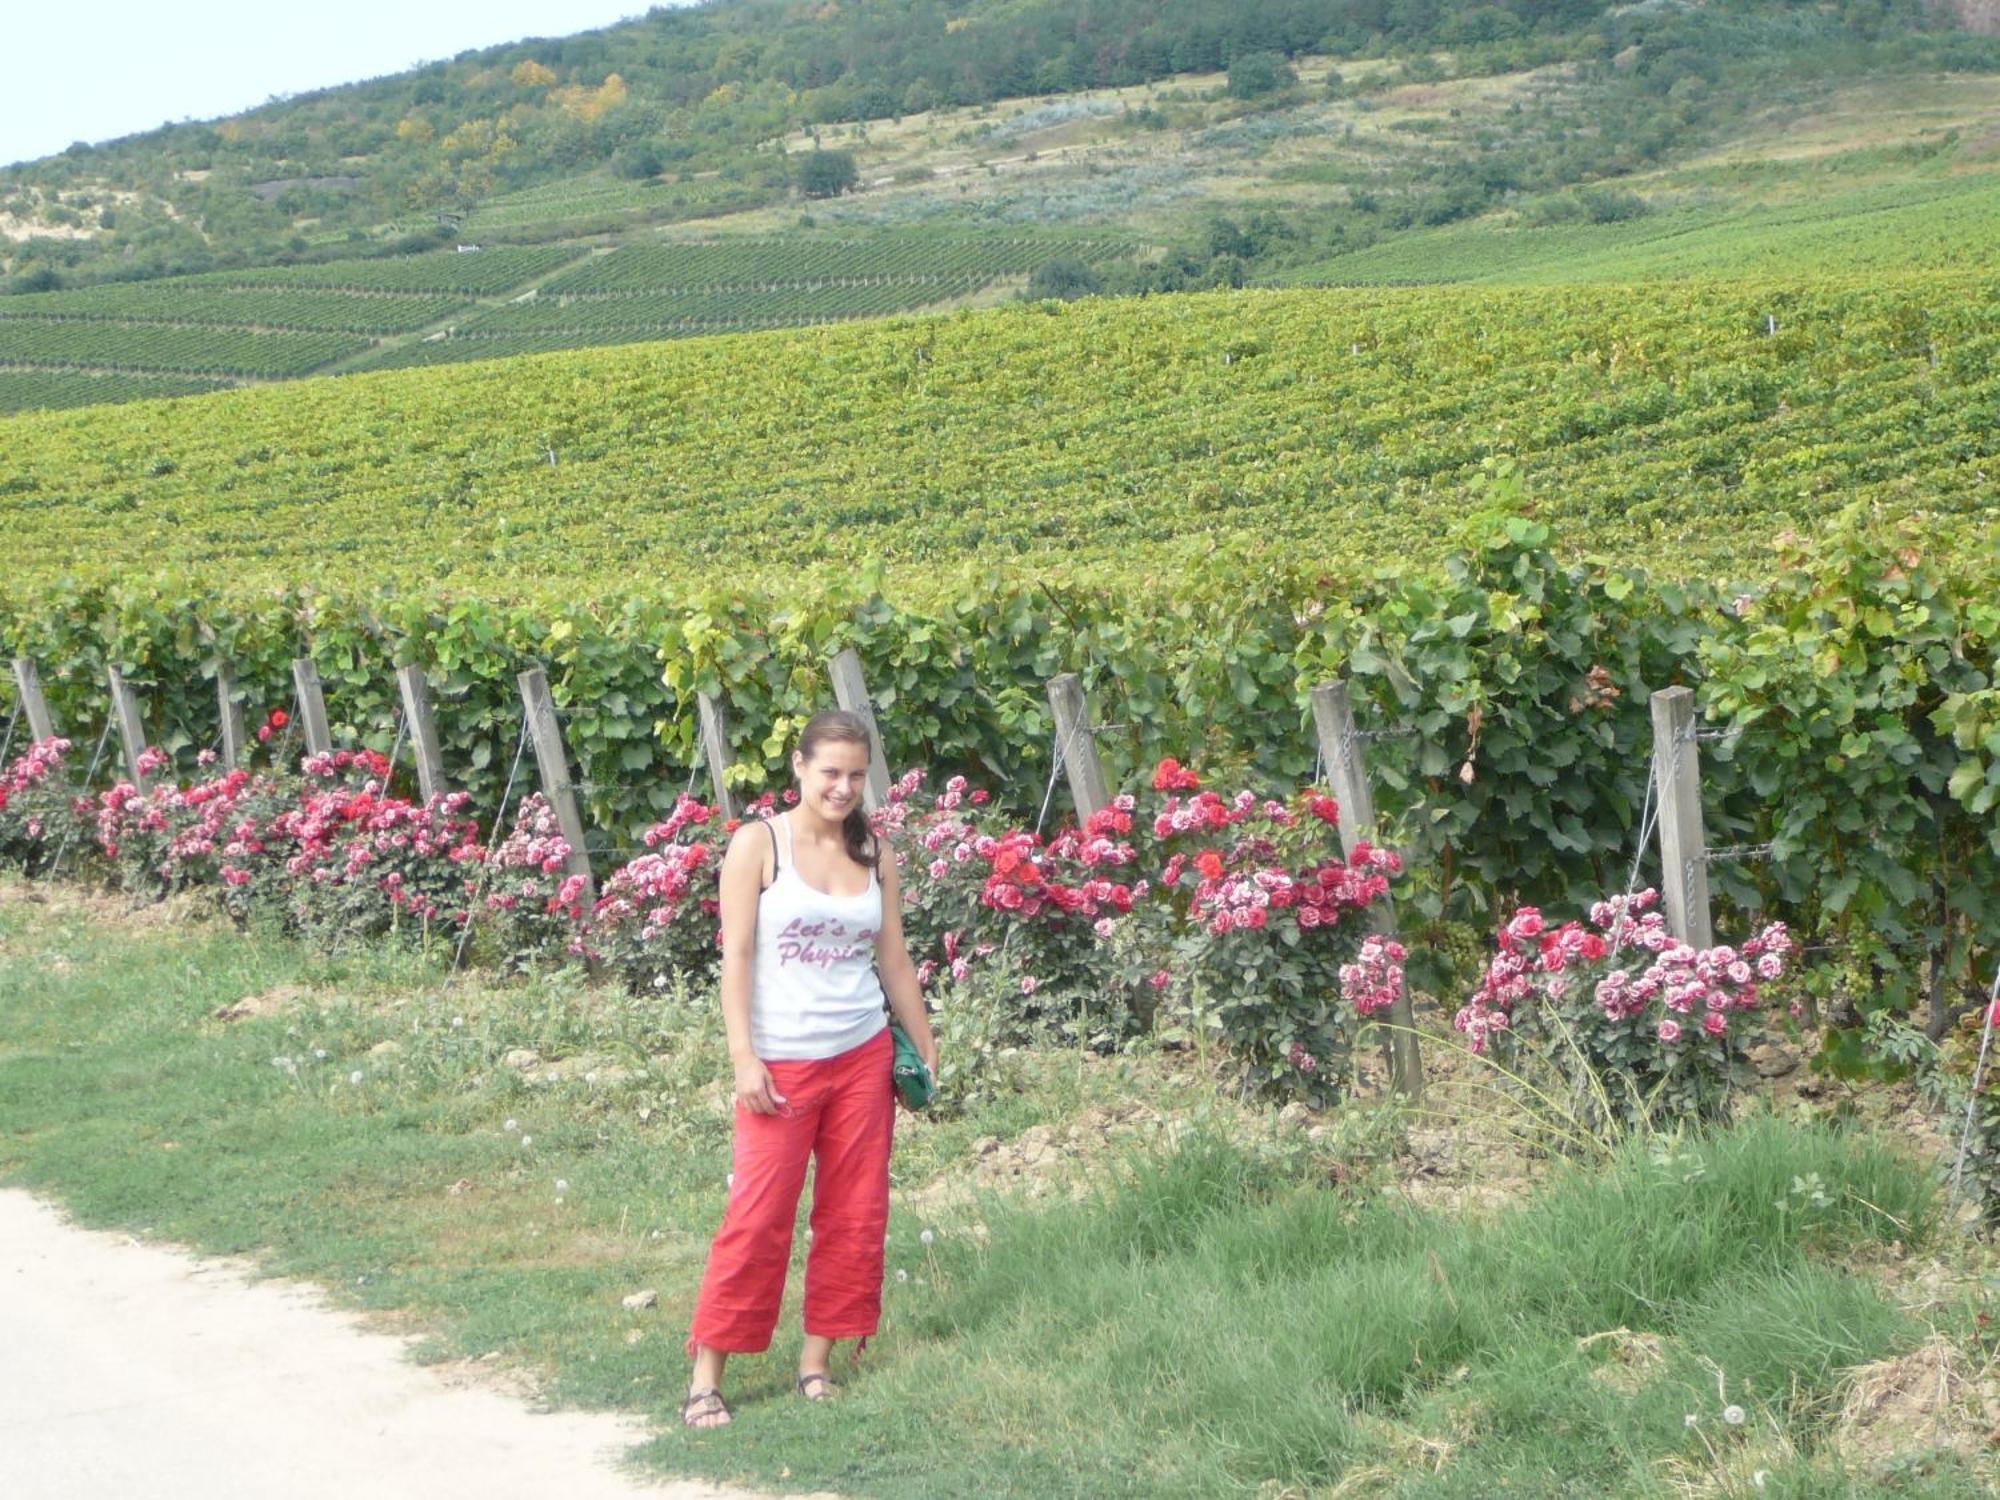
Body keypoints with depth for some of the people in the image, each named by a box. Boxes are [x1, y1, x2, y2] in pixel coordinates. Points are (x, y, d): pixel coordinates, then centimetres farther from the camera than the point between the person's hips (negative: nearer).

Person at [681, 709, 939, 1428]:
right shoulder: (759, 843, -5)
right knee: (758, 1217, -7)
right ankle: (707, 1376, 0)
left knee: (855, 1215, 5)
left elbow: (894, 960, 13)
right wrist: (744, 1057, -15)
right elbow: (737, 955, -8)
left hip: (864, 1057, 5)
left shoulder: (874, 854, 7)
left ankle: (817, 1361, 16)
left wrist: (927, 1049, 13)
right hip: (782, 1064, -5)